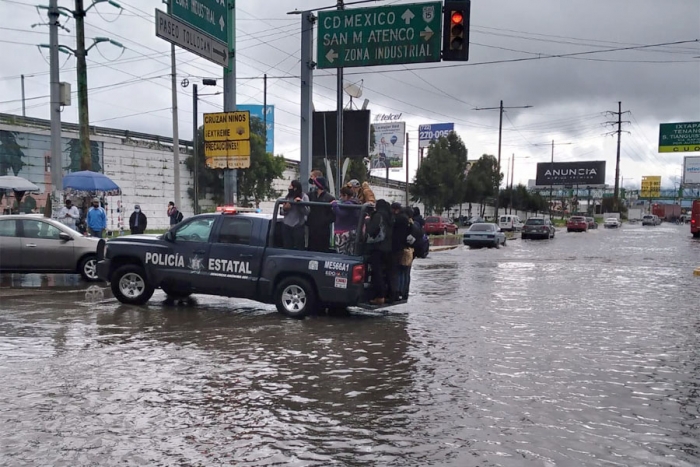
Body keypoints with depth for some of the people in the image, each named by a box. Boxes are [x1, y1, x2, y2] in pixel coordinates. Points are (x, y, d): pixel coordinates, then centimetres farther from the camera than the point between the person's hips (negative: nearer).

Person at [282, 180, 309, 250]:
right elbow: (283, 211, 14)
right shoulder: (288, 196, 9)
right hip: (286, 225, 4)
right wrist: (284, 209, -7)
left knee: (298, 247, -1)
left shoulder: (304, 197, -3)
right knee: (287, 247, 5)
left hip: (298, 226, -4)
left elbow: (307, 212, -12)